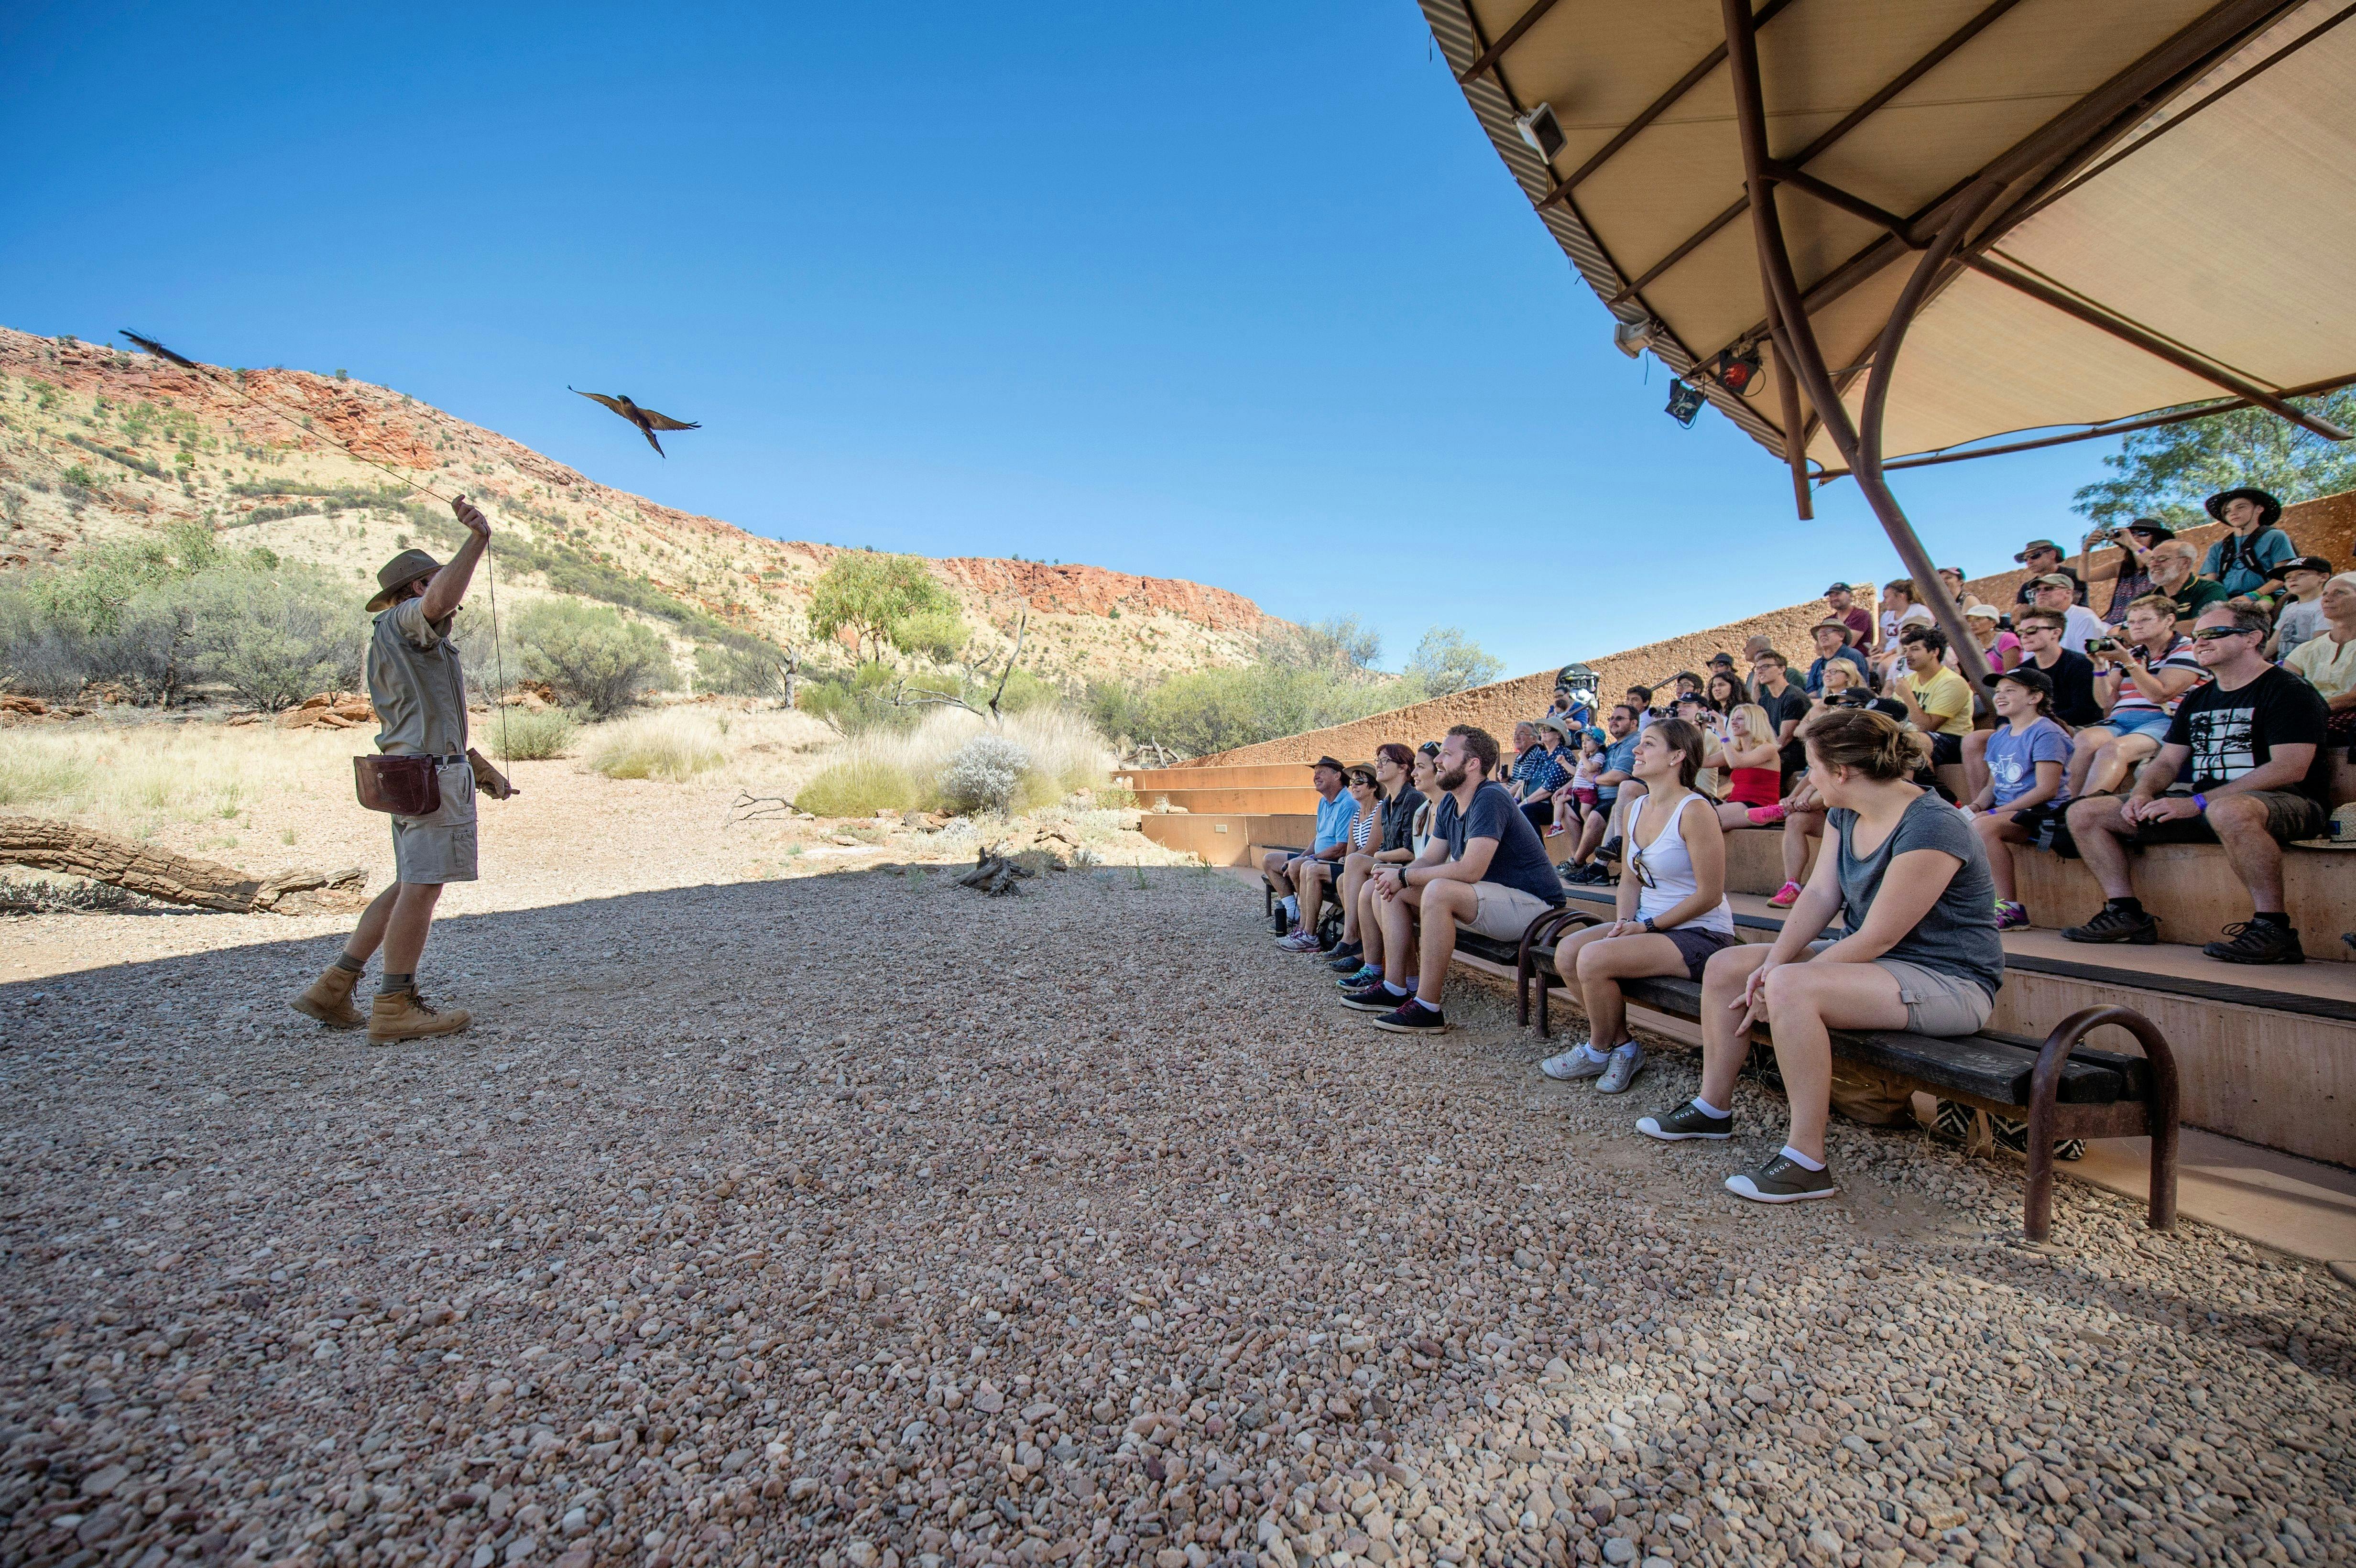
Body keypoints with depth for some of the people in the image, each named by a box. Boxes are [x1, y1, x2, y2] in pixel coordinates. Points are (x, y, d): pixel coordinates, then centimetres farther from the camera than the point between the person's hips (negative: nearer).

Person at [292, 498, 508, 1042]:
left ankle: (334, 988, 19)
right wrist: (477, 540, -33)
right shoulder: (407, 620, -5)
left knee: (410, 885, 16)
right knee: (422, 886, -6)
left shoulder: (385, 642, 27)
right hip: (434, 773, -10)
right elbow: (441, 600, -32)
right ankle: (394, 1008, -1)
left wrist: (484, 770, 24)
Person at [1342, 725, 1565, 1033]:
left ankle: (1427, 1009, -28)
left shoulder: (1490, 799, -22)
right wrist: (1396, 876, -14)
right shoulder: (1449, 803, 8)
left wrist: (1404, 876, -20)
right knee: (1393, 891, 5)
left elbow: (1471, 870, -31)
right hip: (1485, 900, 10)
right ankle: (1393, 989, 2)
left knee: (1438, 890, -35)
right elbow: (1428, 860, 9)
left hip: (1529, 904, -10)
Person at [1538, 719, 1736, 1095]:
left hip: (1699, 934, -8)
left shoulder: (1694, 811, -17)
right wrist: (1623, 922, -5)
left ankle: (1600, 1051, 1)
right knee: (1566, 951, -12)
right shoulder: (1635, 810, 8)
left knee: (1593, 959, -25)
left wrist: (1647, 926, -15)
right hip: (1648, 924, 8)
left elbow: (1709, 895, -17)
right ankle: (1621, 1045, 4)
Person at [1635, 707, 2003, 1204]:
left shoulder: (1930, 830, -25)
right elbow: (1820, 894, -2)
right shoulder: (1844, 815, 3)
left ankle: (1807, 1163, -24)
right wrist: (1774, 963, -16)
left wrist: (1782, 981, -21)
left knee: (1790, 989, -34)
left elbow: (1877, 938, -25)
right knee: (1726, 966, 1)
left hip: (1948, 979, -9)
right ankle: (1713, 1107, 12)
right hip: (1873, 958, 10)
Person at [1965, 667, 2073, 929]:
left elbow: (2047, 790, -17)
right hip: (2006, 812, 8)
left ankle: (2011, 908, -26)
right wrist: (1975, 806, -3)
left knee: (1983, 826, -33)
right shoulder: (1998, 737, 16)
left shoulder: (2046, 733, -8)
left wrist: (1995, 812, -20)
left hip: (2045, 813, -8)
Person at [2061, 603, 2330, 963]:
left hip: (2284, 803, -7)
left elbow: (2290, 769, -17)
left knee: (2228, 811, -44)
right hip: (2203, 806, 7)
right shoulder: (2197, 700, 17)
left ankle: (2273, 928, -30)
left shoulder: (2288, 690, -5)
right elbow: (2167, 762, 15)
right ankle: (2127, 914, -4)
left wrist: (2198, 802, -23)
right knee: (2084, 813, -5)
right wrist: (2142, 793, -9)